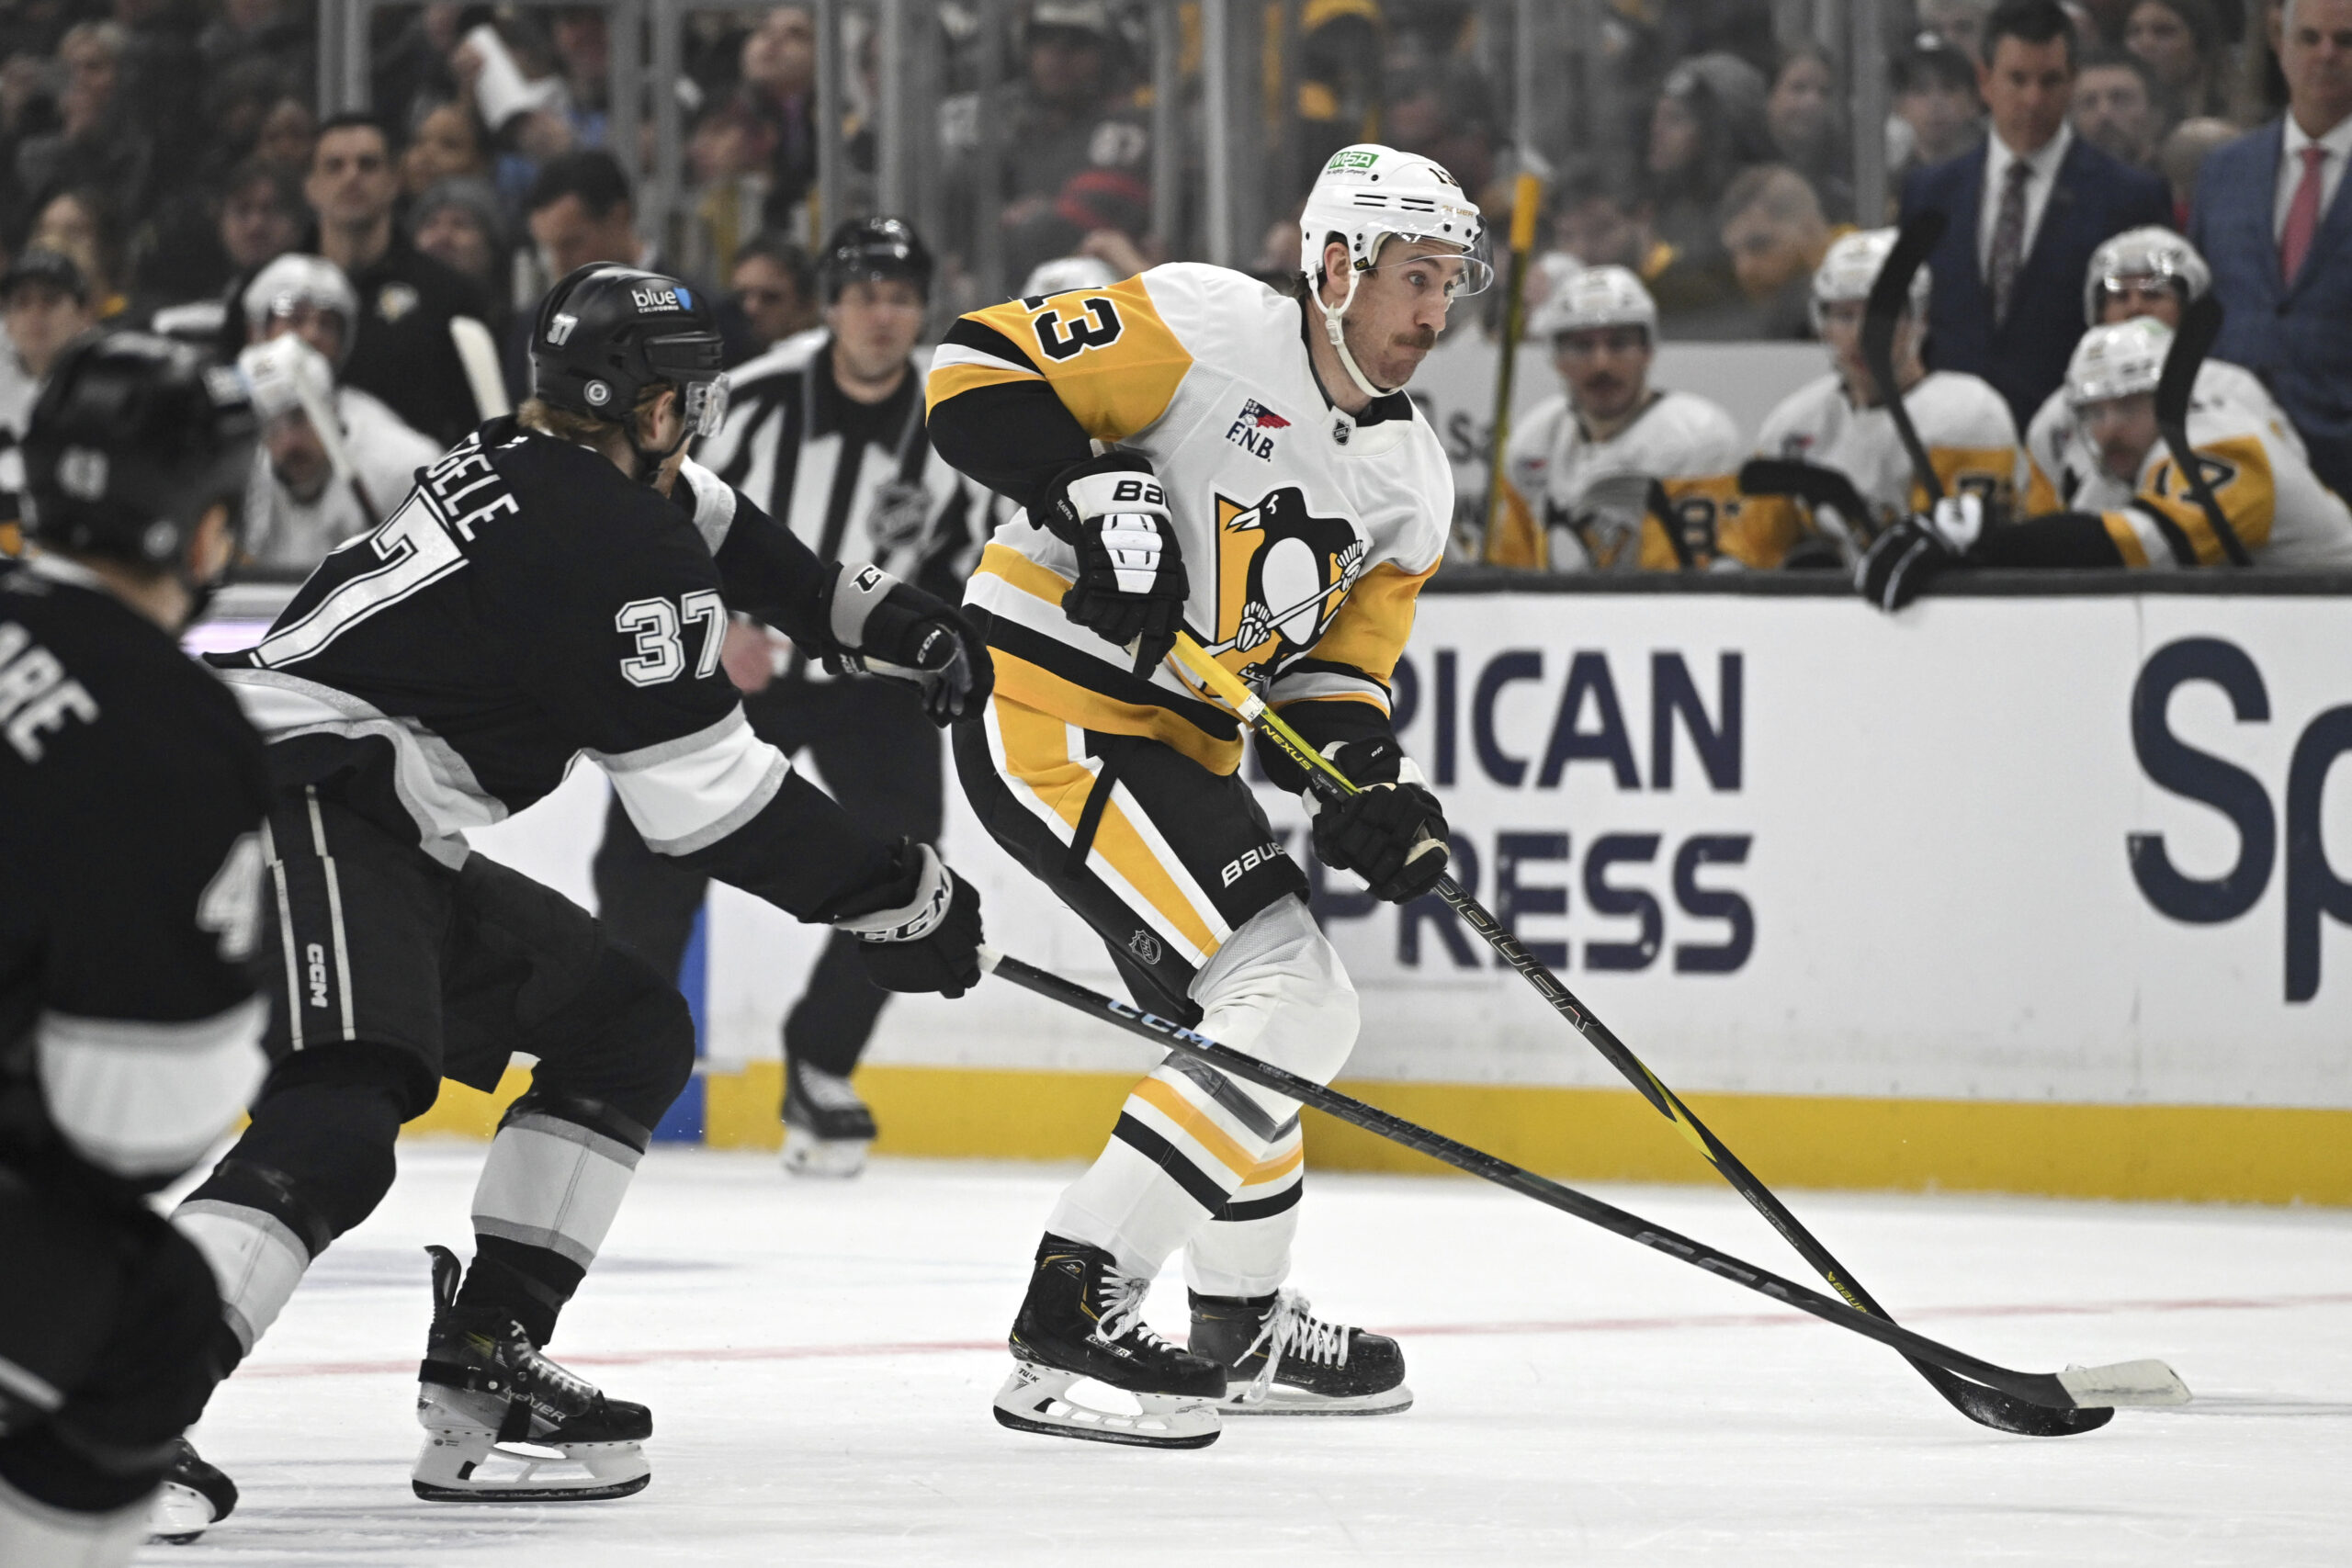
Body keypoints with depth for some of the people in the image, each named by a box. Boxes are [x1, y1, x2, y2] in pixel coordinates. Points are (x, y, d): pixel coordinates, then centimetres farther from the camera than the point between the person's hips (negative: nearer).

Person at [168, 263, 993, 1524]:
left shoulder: (521, 466, 18)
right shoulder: (618, 542, -12)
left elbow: (711, 530, 40)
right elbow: (704, 794, -12)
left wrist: (884, 619, 37)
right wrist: (894, 897, -1)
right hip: (301, 809, -11)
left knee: (628, 1032, 17)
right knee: (339, 1130, -31)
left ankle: (480, 1371, 11)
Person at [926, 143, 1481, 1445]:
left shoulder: (1410, 479, 10)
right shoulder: (1206, 328, -13)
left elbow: (1335, 670, 12)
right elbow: (976, 368, -14)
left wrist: (1382, 792, -8)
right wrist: (1092, 493, -27)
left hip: (1176, 741, 10)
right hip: (1047, 704, -10)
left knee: (1289, 1020, 18)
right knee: (1281, 994, -18)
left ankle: (1244, 1328, 37)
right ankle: (1073, 1315, -19)